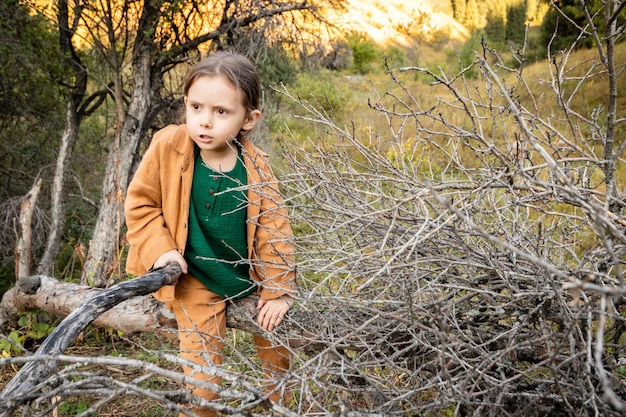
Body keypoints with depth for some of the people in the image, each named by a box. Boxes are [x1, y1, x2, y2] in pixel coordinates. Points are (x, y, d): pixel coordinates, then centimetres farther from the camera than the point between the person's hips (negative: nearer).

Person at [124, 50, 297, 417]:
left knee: (277, 345, 21)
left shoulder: (256, 166, -17)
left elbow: (274, 230, -9)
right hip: (197, 282, -2)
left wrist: (279, 290, -8)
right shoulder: (168, 146, -19)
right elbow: (140, 203, -6)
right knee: (201, 380, -2)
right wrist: (158, 249, -18)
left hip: (250, 277, 2)